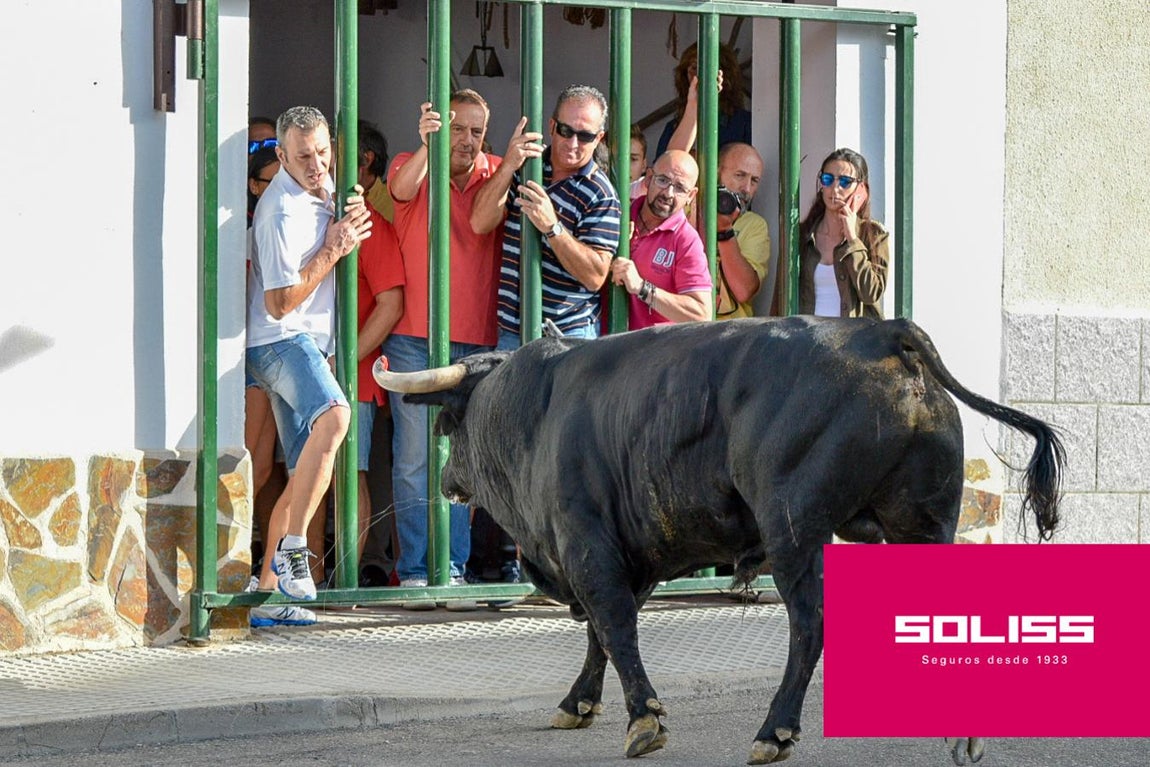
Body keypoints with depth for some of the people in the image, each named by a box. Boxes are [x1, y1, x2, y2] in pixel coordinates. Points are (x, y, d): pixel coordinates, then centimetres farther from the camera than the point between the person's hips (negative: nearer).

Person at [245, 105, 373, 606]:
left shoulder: (322, 189, 11)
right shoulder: (283, 212, -17)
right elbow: (278, 303, -17)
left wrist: (350, 217, 10)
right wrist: (334, 249, -15)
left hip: (308, 342, 10)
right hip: (279, 340, -10)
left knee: (306, 475, 8)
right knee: (333, 415, -36)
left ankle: (268, 583, 14)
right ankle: (292, 545, -35)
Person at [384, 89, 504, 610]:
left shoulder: (495, 174, 9)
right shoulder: (412, 165, 2)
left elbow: (483, 220, -8)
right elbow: (401, 190, -20)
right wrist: (427, 145, -39)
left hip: (476, 341, 2)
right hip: (414, 337, -2)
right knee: (414, 457, -3)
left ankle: (453, 569, 7)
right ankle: (414, 571, 1)